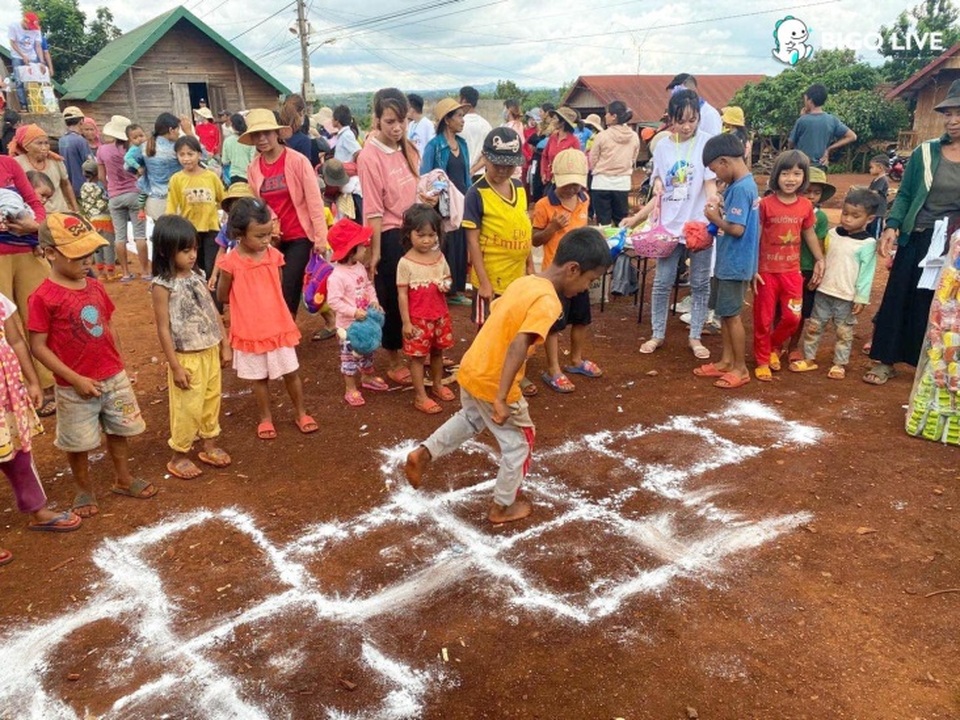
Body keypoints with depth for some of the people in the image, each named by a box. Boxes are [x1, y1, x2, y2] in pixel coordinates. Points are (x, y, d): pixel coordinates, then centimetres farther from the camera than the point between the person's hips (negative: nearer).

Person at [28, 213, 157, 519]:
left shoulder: (95, 287, 1)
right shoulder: (44, 297, -18)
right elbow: (38, 347, -17)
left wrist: (120, 367, 11)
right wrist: (76, 379, -19)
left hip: (114, 379, 6)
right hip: (75, 387, -5)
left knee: (119, 430, 19)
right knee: (79, 443, 12)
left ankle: (124, 480, 37)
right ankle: (84, 490, 33)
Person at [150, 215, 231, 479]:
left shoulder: (198, 276, 3)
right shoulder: (162, 285, -15)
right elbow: (163, 329, -15)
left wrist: (225, 345, 9)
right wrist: (175, 366, -15)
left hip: (210, 352, 6)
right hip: (186, 357, -6)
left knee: (212, 400, 17)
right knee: (188, 407, 4)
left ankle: (210, 445, 34)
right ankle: (179, 456, 22)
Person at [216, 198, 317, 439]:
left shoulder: (274, 256, -5)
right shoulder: (231, 263, -15)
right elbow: (222, 297, -3)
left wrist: (264, 301, -1)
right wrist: (249, 302, 2)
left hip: (279, 327, 2)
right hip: (250, 332, -2)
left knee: (291, 372, 11)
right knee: (259, 378, 14)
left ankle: (302, 414, 28)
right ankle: (265, 419, 30)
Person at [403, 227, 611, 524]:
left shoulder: (525, 282, 5)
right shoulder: (548, 301, -22)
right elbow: (518, 347, -33)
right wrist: (501, 399, -34)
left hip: (470, 369, 8)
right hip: (492, 382, -8)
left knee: (471, 418, 36)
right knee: (519, 443, 14)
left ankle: (423, 453, 33)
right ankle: (502, 507, 29)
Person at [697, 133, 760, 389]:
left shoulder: (740, 189, -21)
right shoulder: (744, 184, 10)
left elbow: (737, 229, -26)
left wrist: (715, 218, -12)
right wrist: (721, 213, 0)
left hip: (735, 264, -10)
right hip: (727, 262, 10)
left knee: (731, 315, 1)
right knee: (724, 313, 16)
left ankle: (740, 368, 12)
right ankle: (726, 361, 27)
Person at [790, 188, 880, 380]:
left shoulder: (868, 243, -11)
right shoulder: (832, 234, 3)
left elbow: (866, 273, -10)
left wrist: (861, 298, -11)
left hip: (847, 297, -5)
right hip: (823, 291, 5)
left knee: (844, 332, 9)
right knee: (813, 326, 11)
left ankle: (840, 364, 21)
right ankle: (809, 358, 24)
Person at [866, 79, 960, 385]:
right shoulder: (925, 152, -2)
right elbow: (904, 195, 2)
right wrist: (891, 227, -11)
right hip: (917, 240, 0)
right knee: (898, 299, 5)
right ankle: (885, 361, 17)